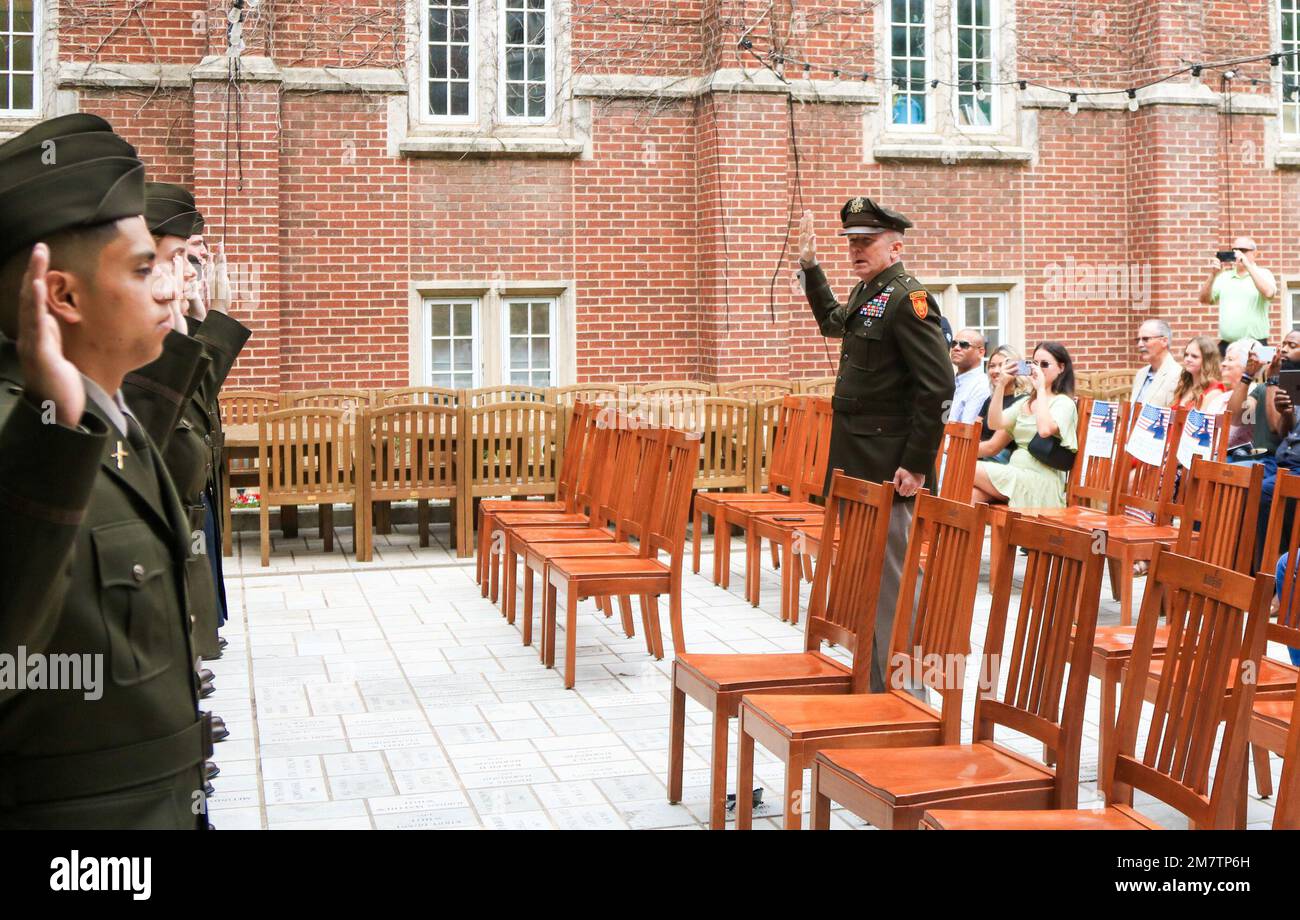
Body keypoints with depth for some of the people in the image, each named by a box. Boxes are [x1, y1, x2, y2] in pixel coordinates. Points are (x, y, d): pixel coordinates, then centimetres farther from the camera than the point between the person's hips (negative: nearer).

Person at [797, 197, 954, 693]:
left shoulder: (907, 298, -15)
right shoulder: (866, 293, 14)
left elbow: (937, 386, -21)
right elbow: (833, 322, 39)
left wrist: (916, 464, -21)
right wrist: (810, 266, 31)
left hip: (886, 466, -10)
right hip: (854, 461, 10)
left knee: (888, 577, -5)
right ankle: (872, 680, 26)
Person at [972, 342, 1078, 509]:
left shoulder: (1063, 403, -2)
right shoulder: (1026, 402, 20)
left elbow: (1045, 429, -23)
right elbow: (995, 423, 8)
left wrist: (1041, 388, -13)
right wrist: (1001, 384, 2)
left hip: (1041, 481, -6)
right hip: (1015, 474, 6)